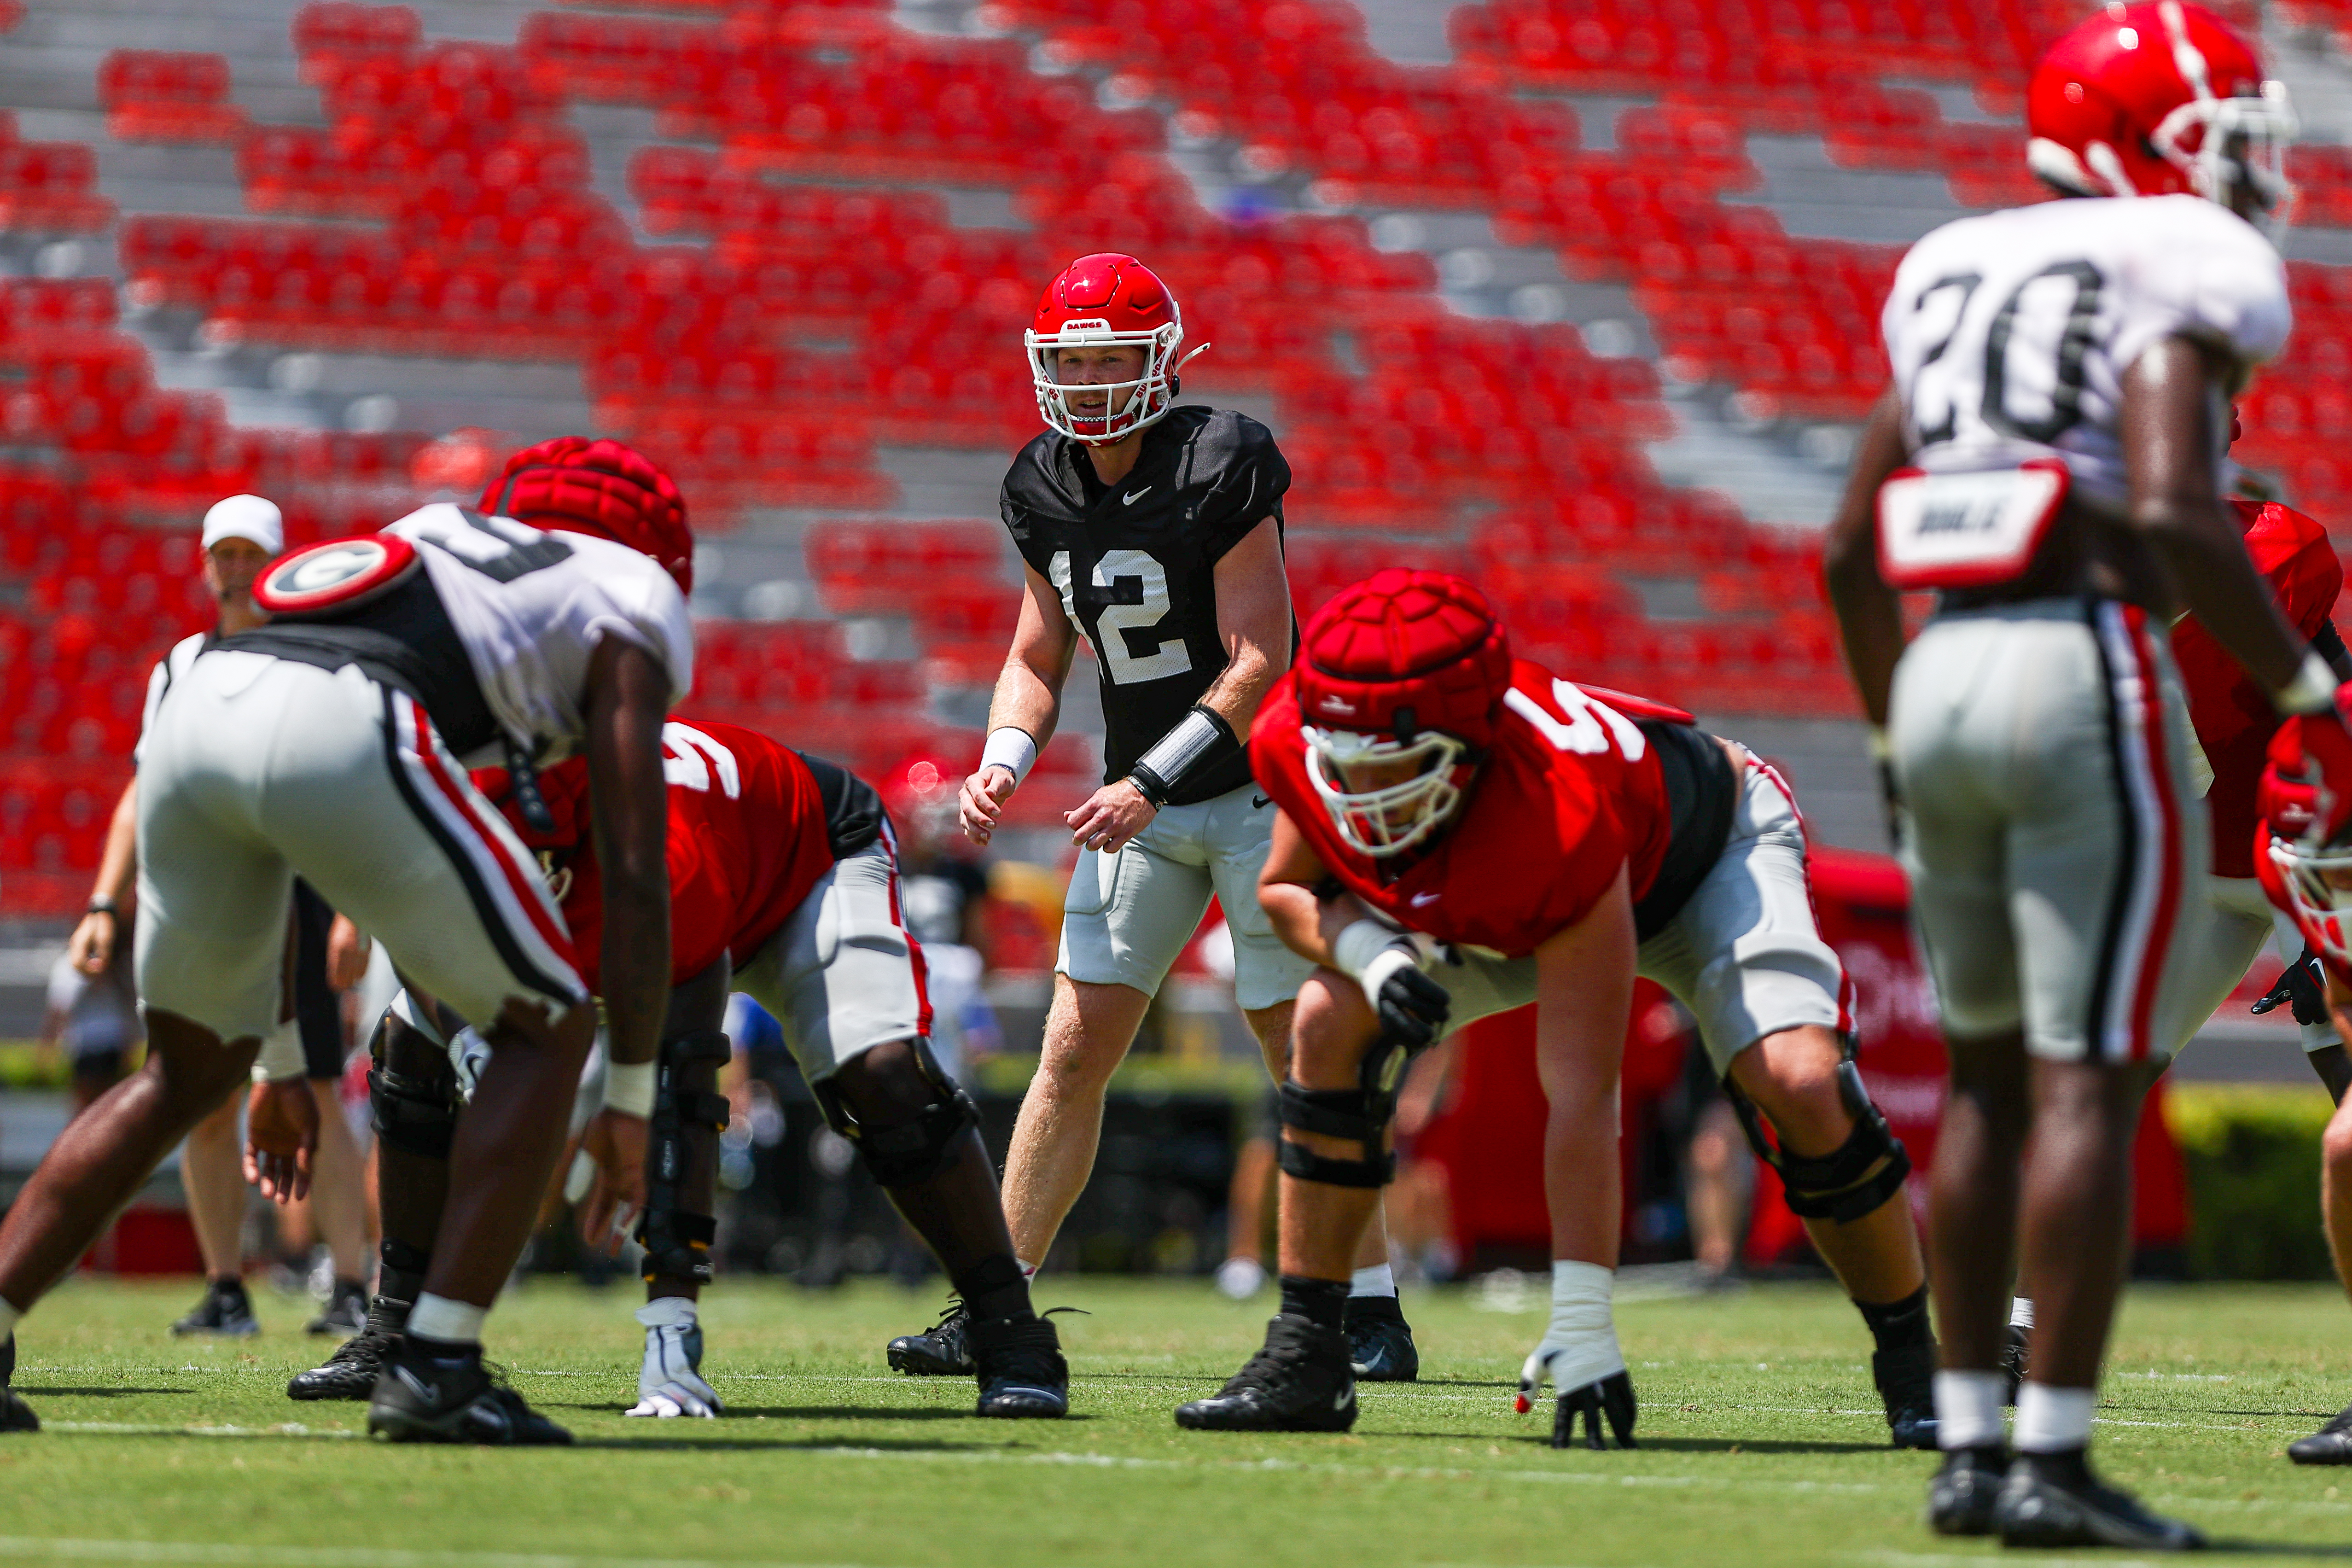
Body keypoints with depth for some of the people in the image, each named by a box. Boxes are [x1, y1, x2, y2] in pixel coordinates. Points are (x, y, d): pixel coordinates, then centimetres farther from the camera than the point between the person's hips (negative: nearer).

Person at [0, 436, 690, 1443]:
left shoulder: (437, 542, 40)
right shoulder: (633, 610, 24)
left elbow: (278, 845, 39)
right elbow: (633, 876, 14)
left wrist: (281, 1062, 42)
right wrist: (632, 1103, 20)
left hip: (200, 706, 6)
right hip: (344, 737, -6)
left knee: (190, 1070, 25)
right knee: (547, 1030, 12)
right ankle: (434, 1368, 1)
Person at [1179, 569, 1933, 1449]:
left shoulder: (1561, 823, -46)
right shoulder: (1301, 737, -31)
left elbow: (1581, 1096, -44)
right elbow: (1288, 889, -8)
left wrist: (1581, 1322, -44)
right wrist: (1371, 953, -33)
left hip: (1705, 850, -6)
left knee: (1800, 1087, -28)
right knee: (1333, 1025, -14)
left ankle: (1912, 1367, -7)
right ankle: (1305, 1357, -4)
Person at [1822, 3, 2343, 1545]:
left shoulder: (1958, 277, 18)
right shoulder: (2185, 276, -5)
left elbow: (1852, 548, 16)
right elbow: (2174, 515, -19)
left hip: (1942, 669, 7)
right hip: (2090, 674, -7)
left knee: (1990, 1073, 15)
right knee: (2091, 1082, -3)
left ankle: (1968, 1449, 16)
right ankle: (2054, 1461, -4)